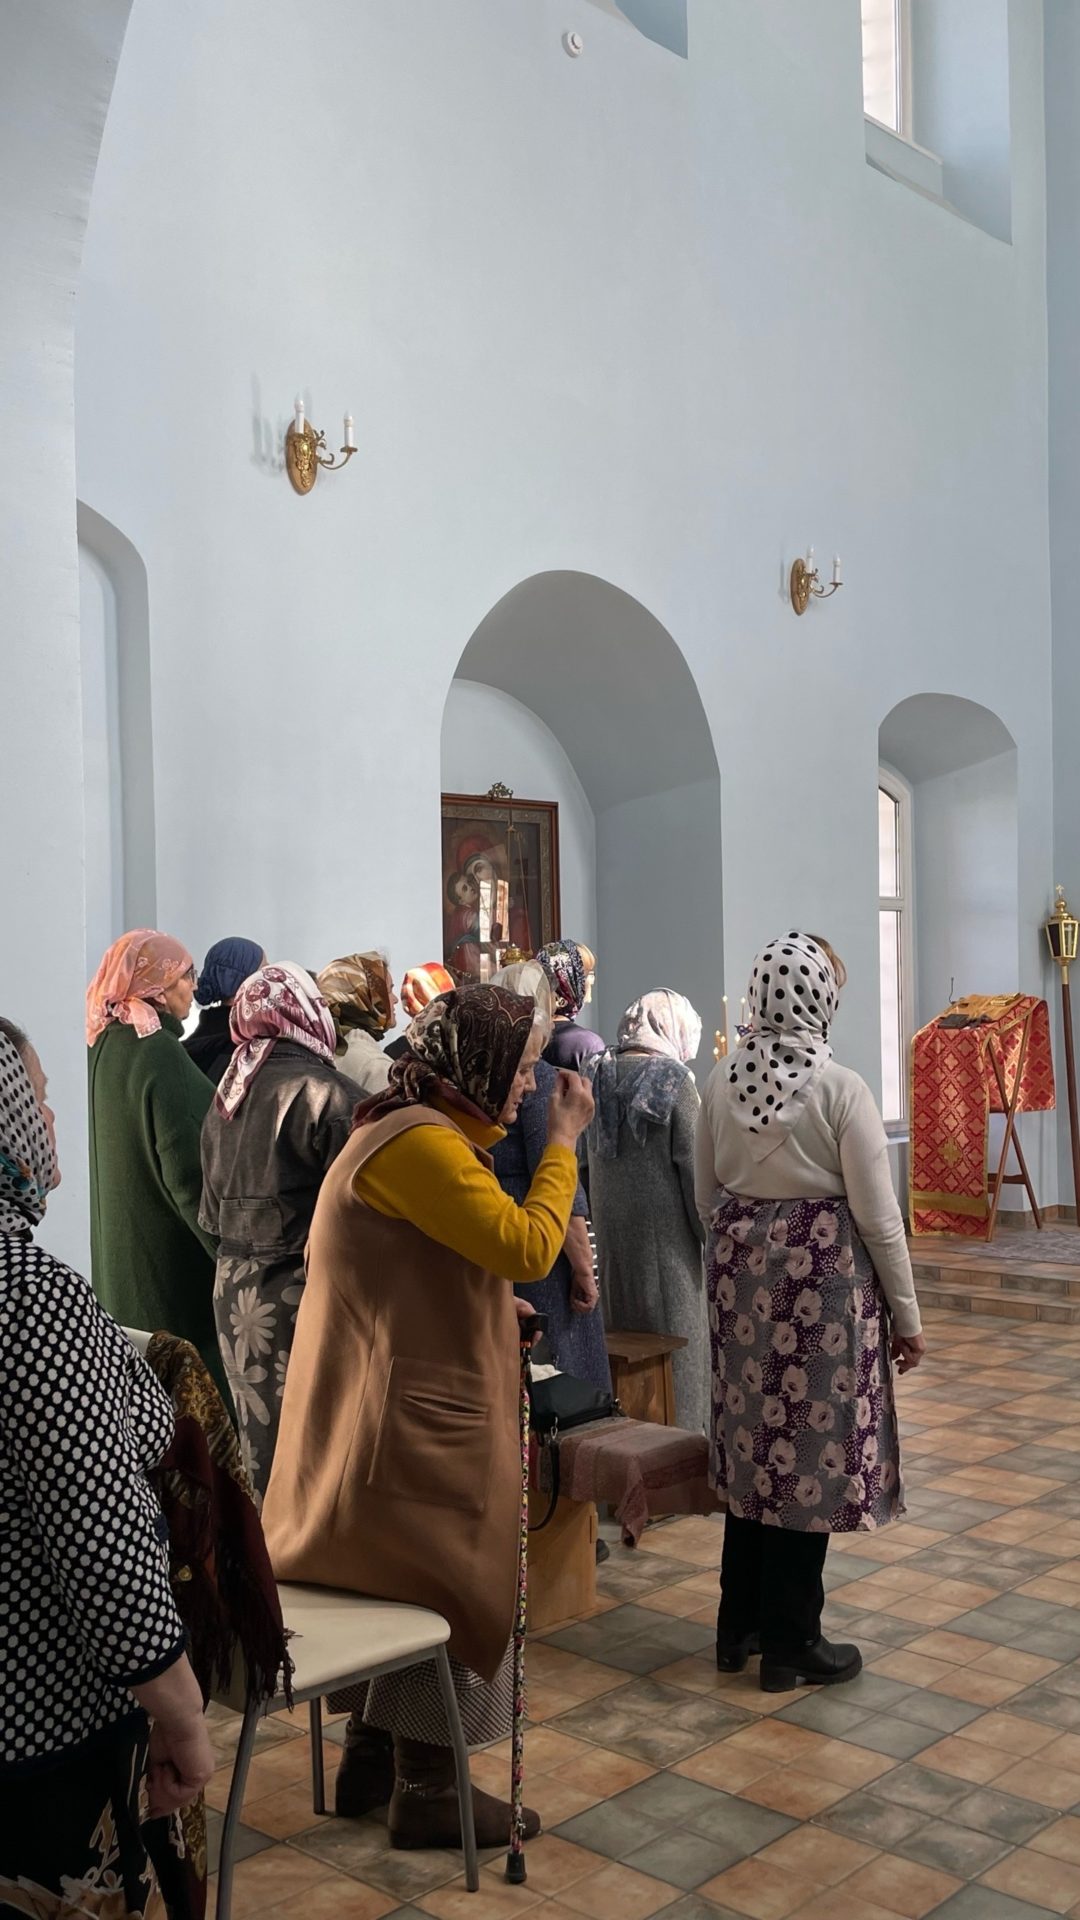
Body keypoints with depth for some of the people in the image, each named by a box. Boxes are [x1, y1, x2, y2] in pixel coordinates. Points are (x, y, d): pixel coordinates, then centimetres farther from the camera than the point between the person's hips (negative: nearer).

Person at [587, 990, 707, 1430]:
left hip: (609, 1231, 6)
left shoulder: (600, 1076, 6)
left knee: (624, 1333, 16)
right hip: (665, 1235, -6)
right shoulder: (672, 1080, -12)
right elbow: (693, 1166, -11)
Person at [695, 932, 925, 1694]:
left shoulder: (721, 1080, 0)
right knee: (807, 1453, 5)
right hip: (821, 1276, -5)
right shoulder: (840, 1087, -15)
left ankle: (739, 1627, 29)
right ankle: (791, 1646, 16)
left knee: (754, 1446, 17)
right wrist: (907, 1314, -1)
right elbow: (877, 1214, -11)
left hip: (742, 1274, 5)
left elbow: (707, 1195, 10)